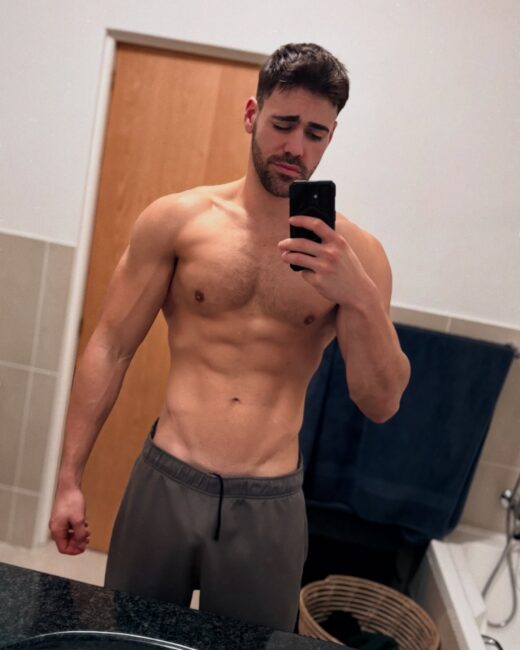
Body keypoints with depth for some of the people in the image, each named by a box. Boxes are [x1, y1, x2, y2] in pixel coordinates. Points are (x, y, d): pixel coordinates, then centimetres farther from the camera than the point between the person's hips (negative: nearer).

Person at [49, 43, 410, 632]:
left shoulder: (355, 253, -2)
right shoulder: (177, 220, -2)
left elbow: (381, 403, -5)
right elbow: (110, 348, 1)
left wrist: (359, 296, -21)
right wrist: (69, 478, 0)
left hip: (270, 507, 1)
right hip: (164, 484, 0)